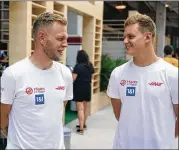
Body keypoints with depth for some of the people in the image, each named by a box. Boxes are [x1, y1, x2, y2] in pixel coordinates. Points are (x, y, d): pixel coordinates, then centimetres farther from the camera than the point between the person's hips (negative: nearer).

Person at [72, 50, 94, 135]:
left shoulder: (78, 66, -16)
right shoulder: (90, 66, 3)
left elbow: (73, 78, -17)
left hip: (79, 88, -6)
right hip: (87, 87, 6)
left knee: (80, 108, -6)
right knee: (85, 107, 18)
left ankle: (81, 129, -6)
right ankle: (84, 125, 33)